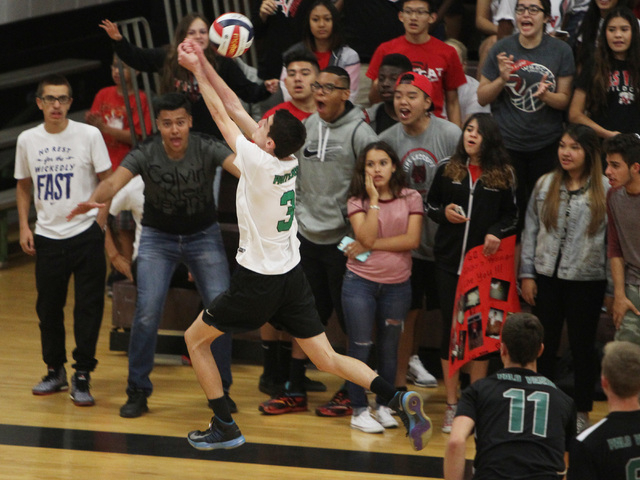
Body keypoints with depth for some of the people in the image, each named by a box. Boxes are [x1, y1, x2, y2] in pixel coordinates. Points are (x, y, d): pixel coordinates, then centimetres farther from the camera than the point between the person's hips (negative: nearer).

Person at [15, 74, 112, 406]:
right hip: (47, 237, 3)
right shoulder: (27, 140, 6)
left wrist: (100, 222, -4)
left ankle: (82, 377, 2)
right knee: (48, 308, 8)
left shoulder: (89, 135, -3)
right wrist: (24, 226, 6)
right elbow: (23, 186, 16)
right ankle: (55, 371, 24)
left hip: (86, 234, -3)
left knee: (88, 308, -4)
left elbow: (106, 181, 2)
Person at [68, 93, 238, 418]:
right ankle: (138, 391, 2)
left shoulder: (207, 149, -20)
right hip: (158, 237, 0)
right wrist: (94, 199, -58)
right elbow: (115, 181, -35)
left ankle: (220, 388, 12)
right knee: (147, 312, -13)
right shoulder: (145, 155, -20)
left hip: (203, 235, 1)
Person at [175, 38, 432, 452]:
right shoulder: (288, 159, -2)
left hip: (258, 283, -7)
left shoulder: (260, 163, -21)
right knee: (327, 358, 7)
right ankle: (399, 399, -13)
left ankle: (225, 427, 13)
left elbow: (222, 115, -10)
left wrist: (197, 72, 2)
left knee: (196, 339, 13)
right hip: (292, 276, 7)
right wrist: (203, 64, 5)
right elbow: (234, 105, 5)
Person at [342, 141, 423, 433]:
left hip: (397, 285, 1)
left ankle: (383, 406, 22)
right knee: (360, 347, 0)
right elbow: (366, 237, -16)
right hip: (361, 281, -1)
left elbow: (412, 239, -11)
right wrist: (374, 199, -15)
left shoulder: (411, 199, 0)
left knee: (389, 348, 10)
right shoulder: (357, 201, -1)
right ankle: (359, 410, 6)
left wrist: (371, 245, -14)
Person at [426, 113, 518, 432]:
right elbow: (430, 205, 12)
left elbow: (511, 215, 5)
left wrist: (497, 233, -13)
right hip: (449, 261, 1)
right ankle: (452, 404, 11)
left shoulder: (503, 175, 1)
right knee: (450, 327, 3)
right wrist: (443, 213, -8)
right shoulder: (447, 171, 5)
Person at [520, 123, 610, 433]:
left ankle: (581, 412, 19)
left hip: (586, 281, -3)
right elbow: (530, 230, 8)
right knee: (545, 344, 10)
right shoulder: (545, 185, 5)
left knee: (582, 346, 8)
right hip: (547, 278, 3)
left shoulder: (605, 189, -4)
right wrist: (526, 274, 4)